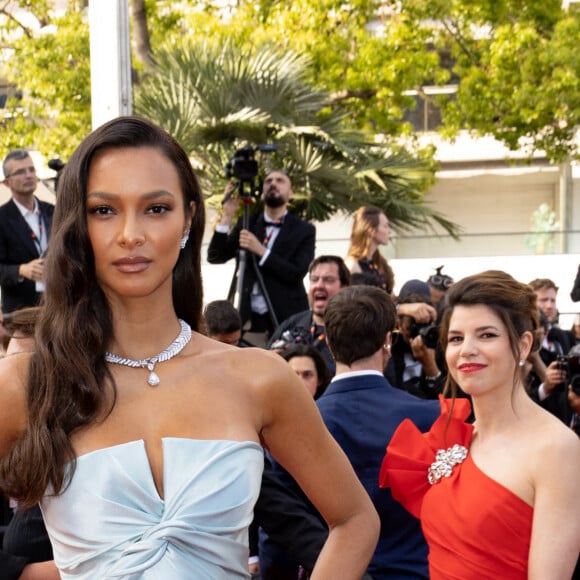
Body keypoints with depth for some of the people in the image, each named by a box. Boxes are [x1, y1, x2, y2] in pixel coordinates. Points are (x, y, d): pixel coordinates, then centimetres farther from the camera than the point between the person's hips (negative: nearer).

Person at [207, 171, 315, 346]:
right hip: (251, 319, 2)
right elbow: (215, 257, 3)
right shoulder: (247, 223, 11)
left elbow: (297, 274, -9)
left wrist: (261, 251, -16)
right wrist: (227, 216, -6)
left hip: (287, 319, -2)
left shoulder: (304, 230, 2)